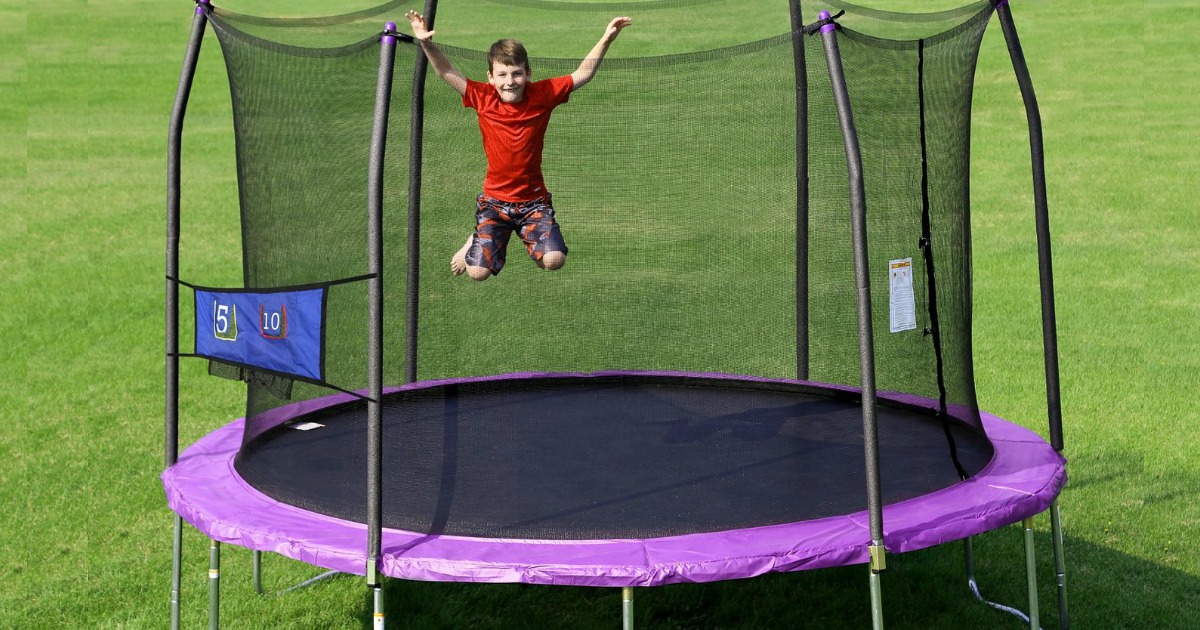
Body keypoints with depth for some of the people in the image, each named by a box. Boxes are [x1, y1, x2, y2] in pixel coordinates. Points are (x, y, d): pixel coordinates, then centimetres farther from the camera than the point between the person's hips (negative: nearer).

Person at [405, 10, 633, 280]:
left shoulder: (542, 95, -7)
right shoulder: (483, 98, -8)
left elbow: (583, 74, -3)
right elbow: (448, 73, -7)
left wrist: (606, 39, -11)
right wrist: (427, 44, -22)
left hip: (534, 200, 0)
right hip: (495, 200, 0)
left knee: (554, 260, -18)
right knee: (479, 272, -9)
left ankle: (530, 236, 18)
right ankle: (475, 242, 29)